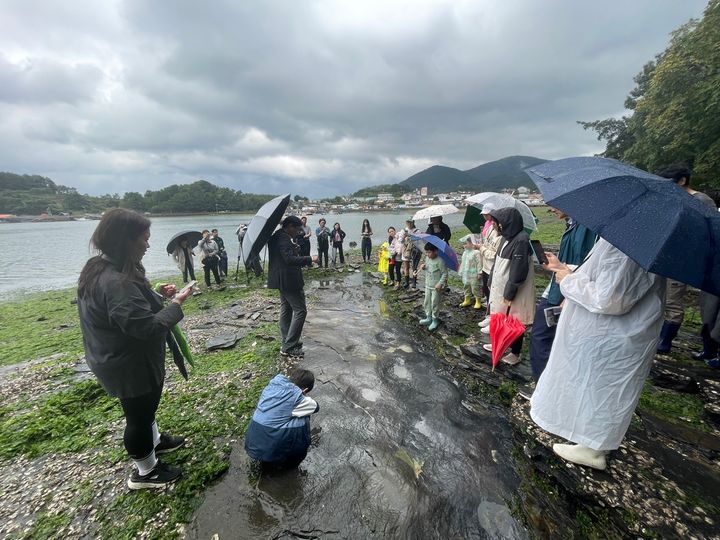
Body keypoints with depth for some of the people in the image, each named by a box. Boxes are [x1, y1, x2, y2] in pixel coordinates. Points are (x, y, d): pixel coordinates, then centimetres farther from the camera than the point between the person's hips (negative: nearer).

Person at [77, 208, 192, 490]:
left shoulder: (100, 268, 0)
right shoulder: (115, 282, -33)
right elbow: (147, 326, -34)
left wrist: (157, 294, -1)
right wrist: (175, 303, -23)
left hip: (120, 358, 10)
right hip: (130, 365, -10)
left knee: (145, 406, 29)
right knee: (139, 414, 11)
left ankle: (154, 441, 53)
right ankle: (145, 472, 34)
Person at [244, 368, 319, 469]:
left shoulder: (273, 384, 0)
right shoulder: (297, 398, -13)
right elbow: (316, 407, 5)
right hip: (270, 453, -6)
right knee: (303, 421, 4)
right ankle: (288, 463, 20)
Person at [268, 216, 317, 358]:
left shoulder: (278, 236, 13)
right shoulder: (284, 239, -19)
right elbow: (290, 259, -28)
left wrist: (295, 247, 7)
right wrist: (310, 259, -22)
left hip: (282, 281, 11)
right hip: (288, 280, -11)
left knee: (286, 311, 15)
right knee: (300, 311, -6)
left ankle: (287, 344, 25)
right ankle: (288, 347, -2)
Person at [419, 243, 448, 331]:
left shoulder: (440, 261, -20)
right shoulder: (427, 258, 3)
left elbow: (445, 274, -17)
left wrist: (440, 283, -25)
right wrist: (423, 266, -2)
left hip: (436, 287, -8)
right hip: (428, 285, 8)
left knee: (435, 304, 2)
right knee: (426, 302, 15)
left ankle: (435, 320, 17)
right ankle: (429, 318, 31)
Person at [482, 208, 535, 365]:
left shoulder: (521, 240, -23)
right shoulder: (508, 237, 5)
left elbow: (518, 270, -24)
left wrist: (509, 293, -20)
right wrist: (492, 283, 14)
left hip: (513, 291, -8)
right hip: (500, 287, 8)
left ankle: (515, 353, 24)